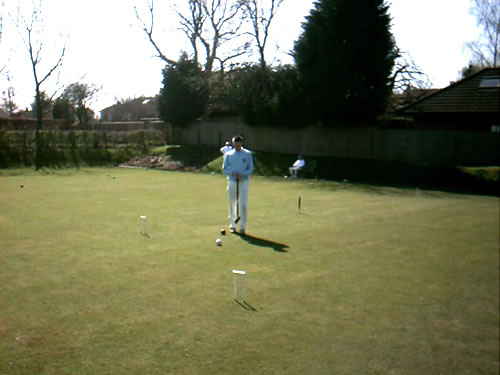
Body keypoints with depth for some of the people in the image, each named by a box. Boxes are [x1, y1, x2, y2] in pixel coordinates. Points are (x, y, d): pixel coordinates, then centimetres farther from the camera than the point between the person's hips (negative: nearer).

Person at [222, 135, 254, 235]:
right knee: (232, 204, 5)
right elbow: (224, 169, 5)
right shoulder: (228, 154, 6)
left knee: (243, 205, -7)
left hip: (244, 181, -1)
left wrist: (242, 175, -13)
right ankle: (232, 225, 17)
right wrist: (232, 173, -13)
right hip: (232, 181, 1)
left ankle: (242, 227, -1)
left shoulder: (248, 154, 3)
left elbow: (251, 168, 3)